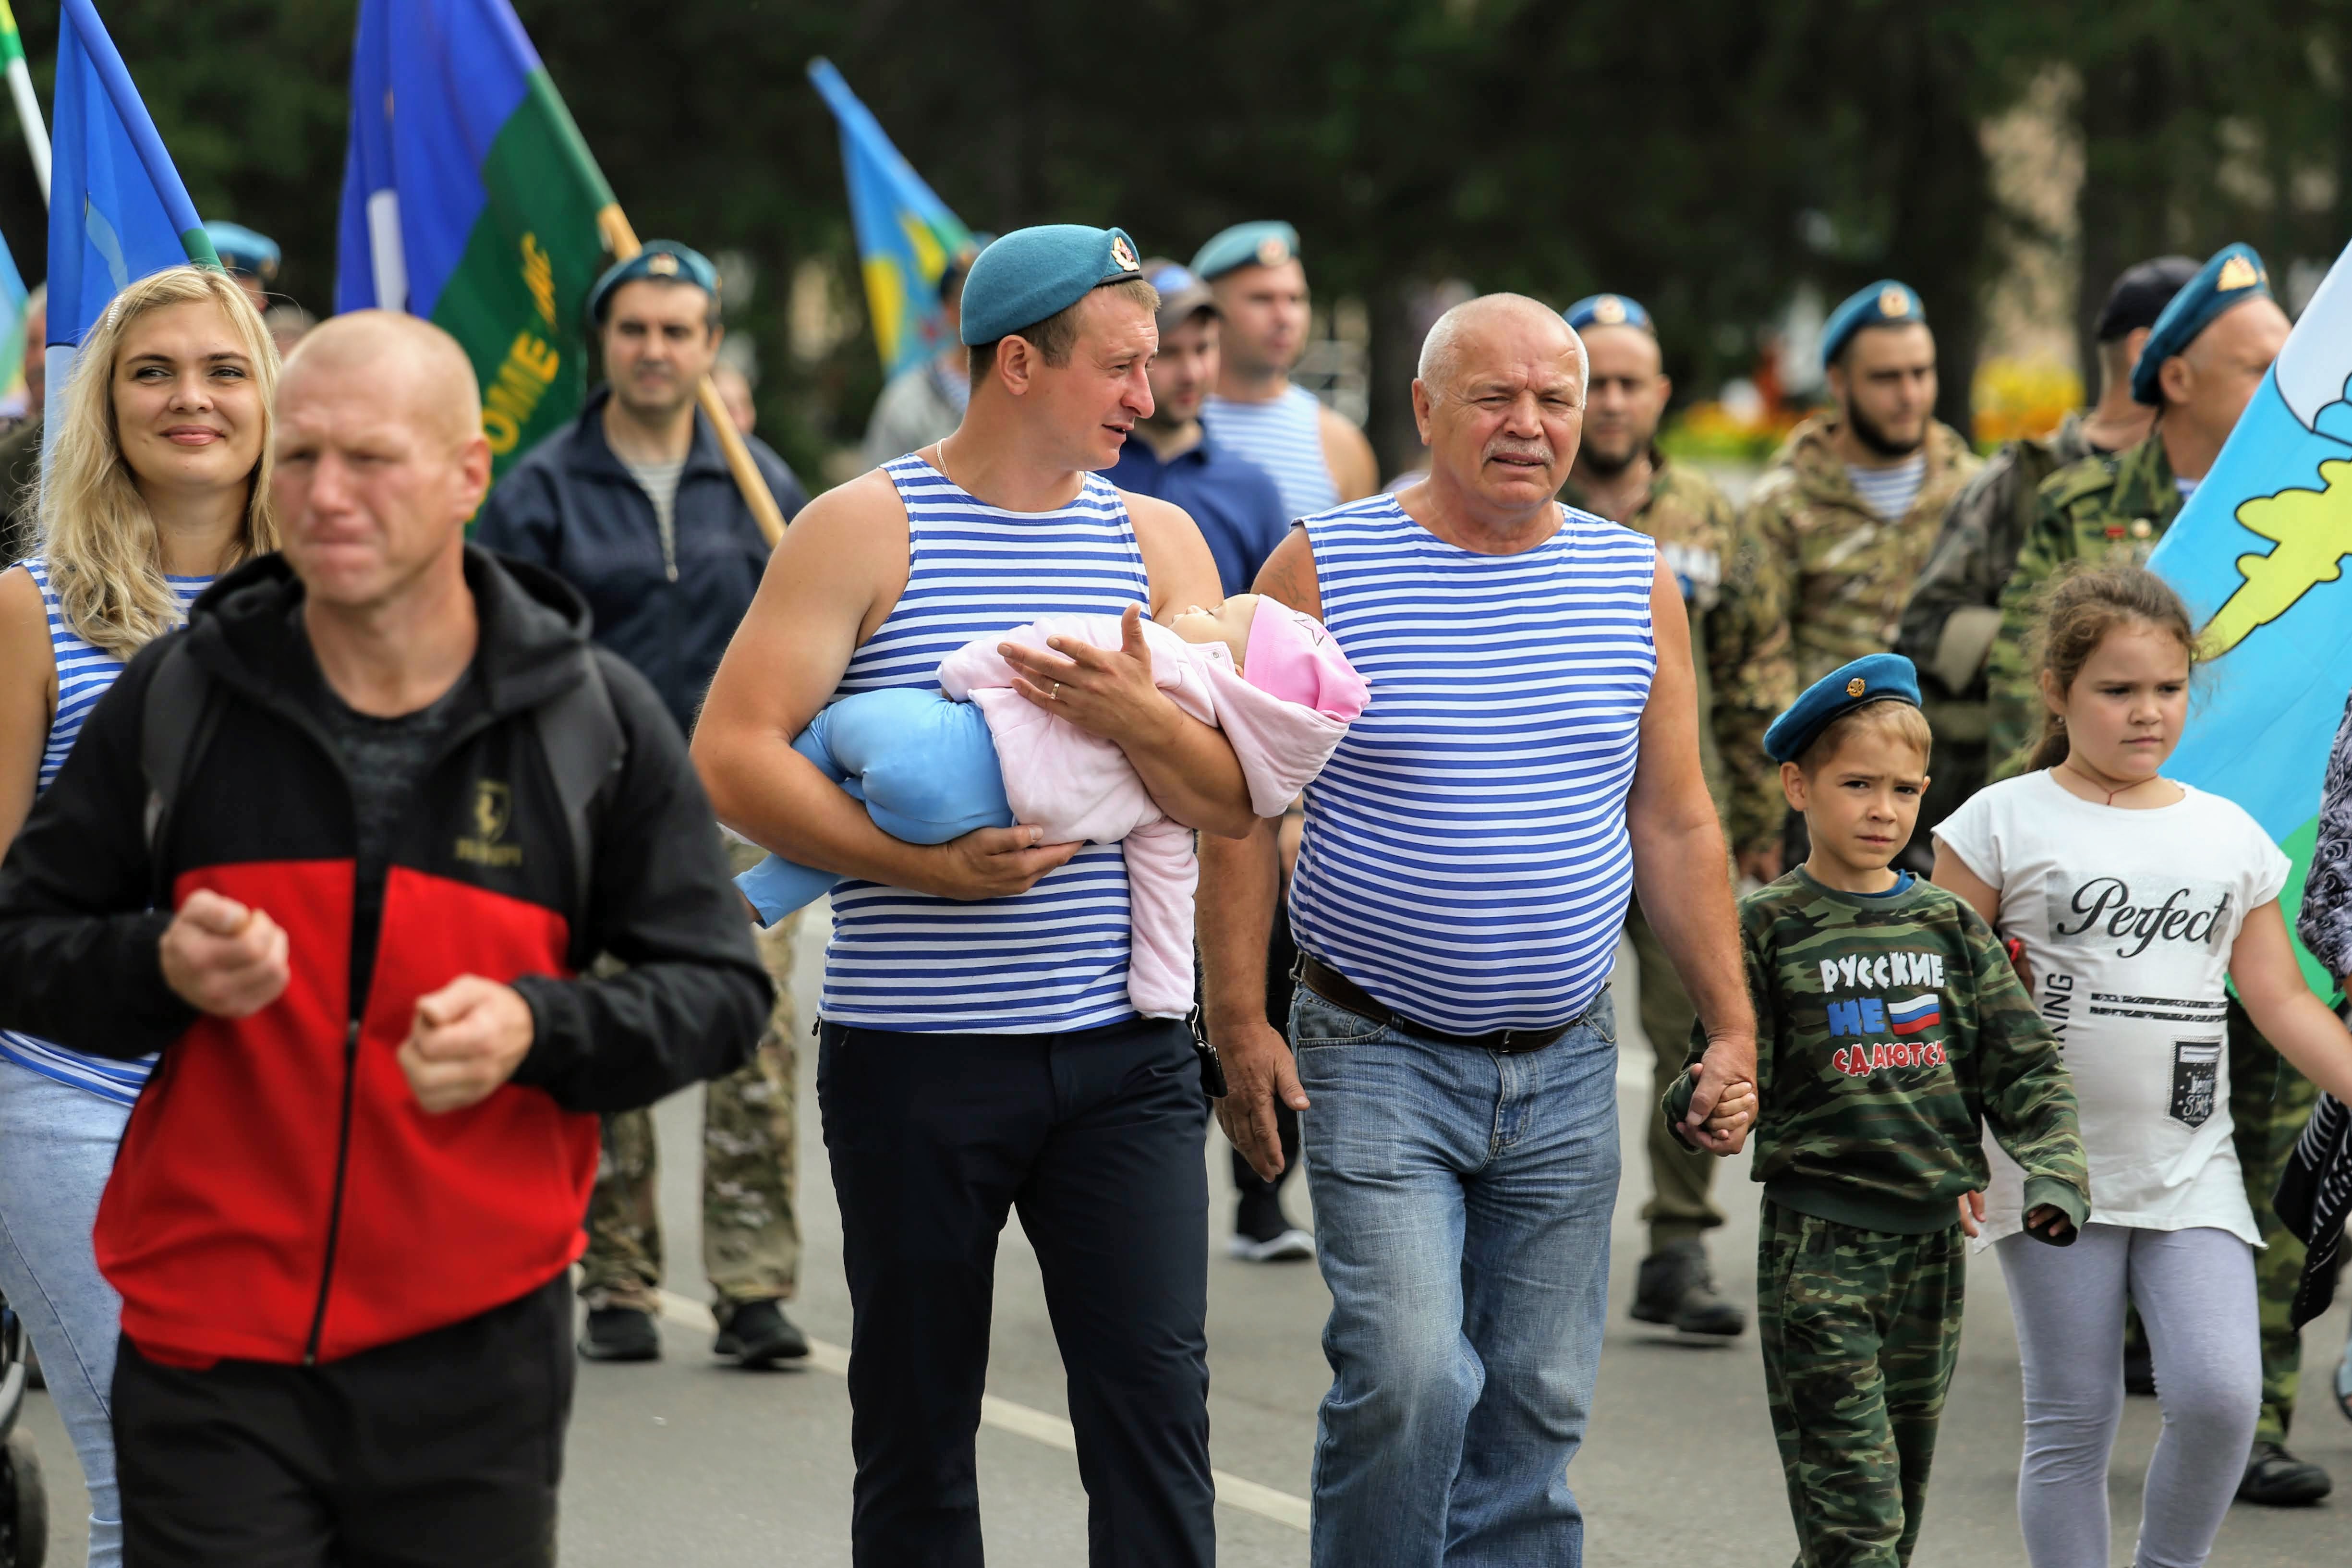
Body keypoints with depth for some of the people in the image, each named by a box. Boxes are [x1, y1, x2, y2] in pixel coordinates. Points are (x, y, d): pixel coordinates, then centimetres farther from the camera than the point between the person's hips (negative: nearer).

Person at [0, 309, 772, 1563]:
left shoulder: (595, 722, 2)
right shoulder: (175, 700, 2)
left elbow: (717, 991, 4)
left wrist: (537, 1030, -15)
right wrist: (159, 969, -15)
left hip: (473, 1363, 1)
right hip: (213, 1360, 0)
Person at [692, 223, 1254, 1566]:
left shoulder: (1158, 539, 10)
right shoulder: (865, 531, -2)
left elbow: (1236, 800, 4)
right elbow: (732, 755, -11)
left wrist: (1133, 715, -17)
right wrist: (927, 869, -18)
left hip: (1120, 1049, 3)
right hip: (917, 1054, -3)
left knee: (1156, 1397, -5)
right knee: (917, 1432, 6)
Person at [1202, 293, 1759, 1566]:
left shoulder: (1634, 584, 7)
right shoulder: (1321, 570, -4)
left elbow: (1675, 825, 13)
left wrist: (1732, 1028, 8)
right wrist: (1238, 1025, -9)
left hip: (1567, 1068, 4)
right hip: (1377, 1058, -4)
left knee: (1538, 1402, 6)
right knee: (1408, 1378, -16)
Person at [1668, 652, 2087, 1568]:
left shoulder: (1949, 926, 8)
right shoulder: (1769, 929, -2)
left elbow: (2023, 1065, 8)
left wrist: (2054, 1173, -6)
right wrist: (1700, 1104, -25)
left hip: (1933, 1239, 4)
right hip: (1817, 1244, -4)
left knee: (1902, 1491, 10)